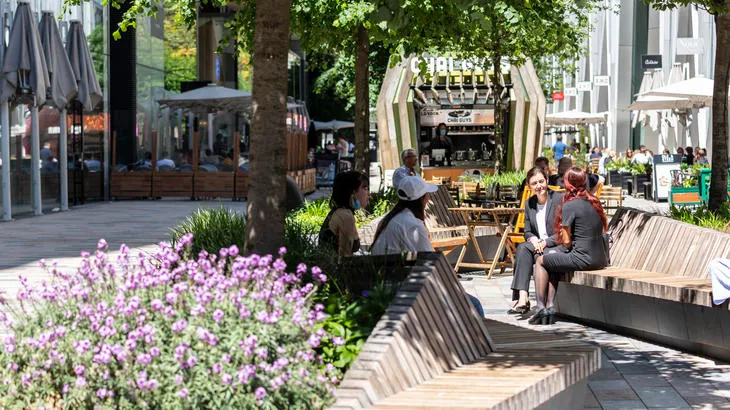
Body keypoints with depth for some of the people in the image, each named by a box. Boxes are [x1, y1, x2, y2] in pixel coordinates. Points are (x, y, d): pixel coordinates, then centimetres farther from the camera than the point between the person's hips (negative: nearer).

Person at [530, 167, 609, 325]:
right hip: (600, 258, 8)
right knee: (552, 259, 26)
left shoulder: (569, 205, -10)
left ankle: (541, 307, 12)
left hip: (582, 259, -8)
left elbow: (567, 241, -9)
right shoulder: (594, 202, 11)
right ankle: (550, 307, 19)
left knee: (541, 261, 14)